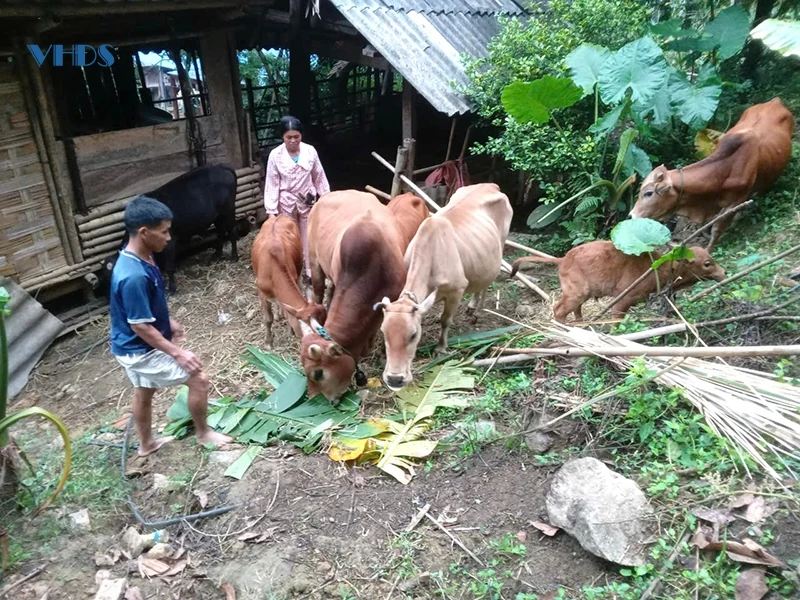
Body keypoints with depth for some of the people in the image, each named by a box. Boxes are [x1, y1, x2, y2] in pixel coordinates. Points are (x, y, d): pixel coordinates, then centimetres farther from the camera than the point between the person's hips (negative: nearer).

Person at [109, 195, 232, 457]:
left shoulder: (137, 258, -3)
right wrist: (177, 353, -24)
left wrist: (169, 321, 22)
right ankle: (203, 433, 19)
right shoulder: (134, 276, -33)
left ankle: (146, 444, 46)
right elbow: (140, 326, -28)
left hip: (131, 347, 10)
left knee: (143, 391, 25)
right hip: (140, 350, -10)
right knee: (199, 378, -2)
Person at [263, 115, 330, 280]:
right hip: (286, 203, -1)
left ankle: (311, 272, 24)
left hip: (307, 201, 1)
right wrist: (271, 210, -10)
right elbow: (272, 184, -8)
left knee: (309, 237, 10)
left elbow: (319, 177, 1)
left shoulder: (310, 151, -9)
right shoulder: (275, 155, -12)